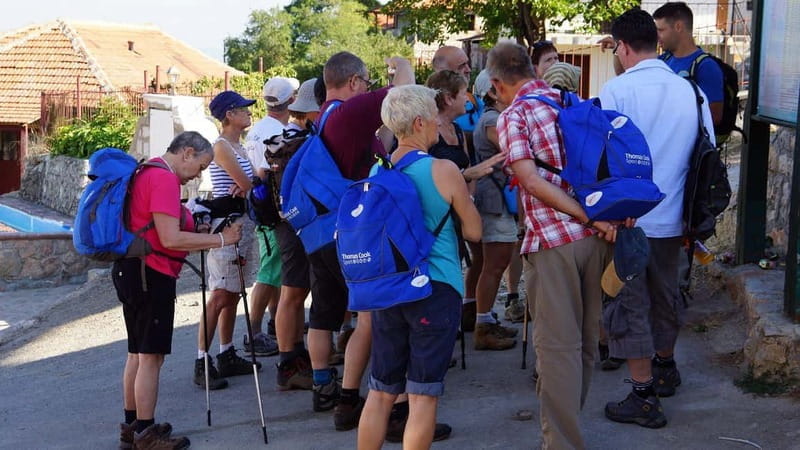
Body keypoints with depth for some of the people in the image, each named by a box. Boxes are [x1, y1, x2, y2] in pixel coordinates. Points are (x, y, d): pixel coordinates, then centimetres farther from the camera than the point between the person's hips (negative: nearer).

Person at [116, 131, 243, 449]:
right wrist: (220, 239, -16)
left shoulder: (147, 172, 14)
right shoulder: (165, 179, -17)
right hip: (151, 275, -10)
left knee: (138, 353, 16)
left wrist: (194, 226, 10)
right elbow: (171, 239, -23)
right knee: (152, 355, -4)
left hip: (131, 271, 11)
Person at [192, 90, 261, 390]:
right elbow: (247, 184, -14)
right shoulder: (222, 146, -11)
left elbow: (250, 182, 9)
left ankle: (227, 356, 19)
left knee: (233, 294, 12)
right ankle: (202, 363, -9)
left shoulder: (237, 146, 18)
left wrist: (247, 185, -13)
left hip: (242, 222, 10)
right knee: (220, 295, -10)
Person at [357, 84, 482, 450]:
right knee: (423, 395, 0)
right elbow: (473, 231, -2)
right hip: (435, 288, -5)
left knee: (380, 391, 13)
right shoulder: (444, 171, -10)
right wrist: (461, 198, 14)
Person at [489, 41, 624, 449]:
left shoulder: (512, 117, -4)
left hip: (552, 240, -6)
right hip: (595, 235, 6)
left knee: (558, 344, -1)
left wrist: (591, 217, -14)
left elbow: (531, 179, -16)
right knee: (586, 337, 17)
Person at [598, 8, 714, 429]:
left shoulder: (617, 90, -13)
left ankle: (644, 397, 7)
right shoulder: (690, 90, 1)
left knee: (628, 303, 4)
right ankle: (664, 369, 42)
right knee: (665, 295, 22)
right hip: (671, 219, 5)